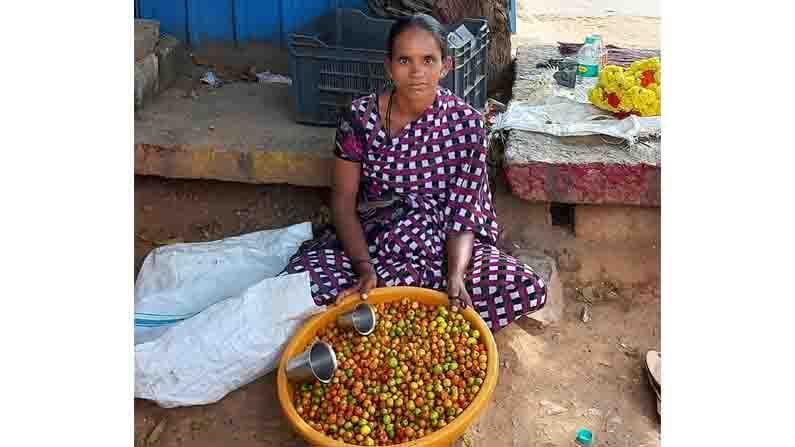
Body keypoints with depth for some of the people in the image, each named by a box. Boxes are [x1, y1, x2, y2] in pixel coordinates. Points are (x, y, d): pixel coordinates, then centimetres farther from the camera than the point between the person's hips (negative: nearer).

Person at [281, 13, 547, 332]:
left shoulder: (467, 123, -9)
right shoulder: (360, 116, -9)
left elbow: (463, 214, -10)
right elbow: (343, 201, -5)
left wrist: (456, 275, -29)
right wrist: (365, 267, -21)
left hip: (443, 244, 1)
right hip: (368, 239, -1)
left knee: (529, 290, -24)